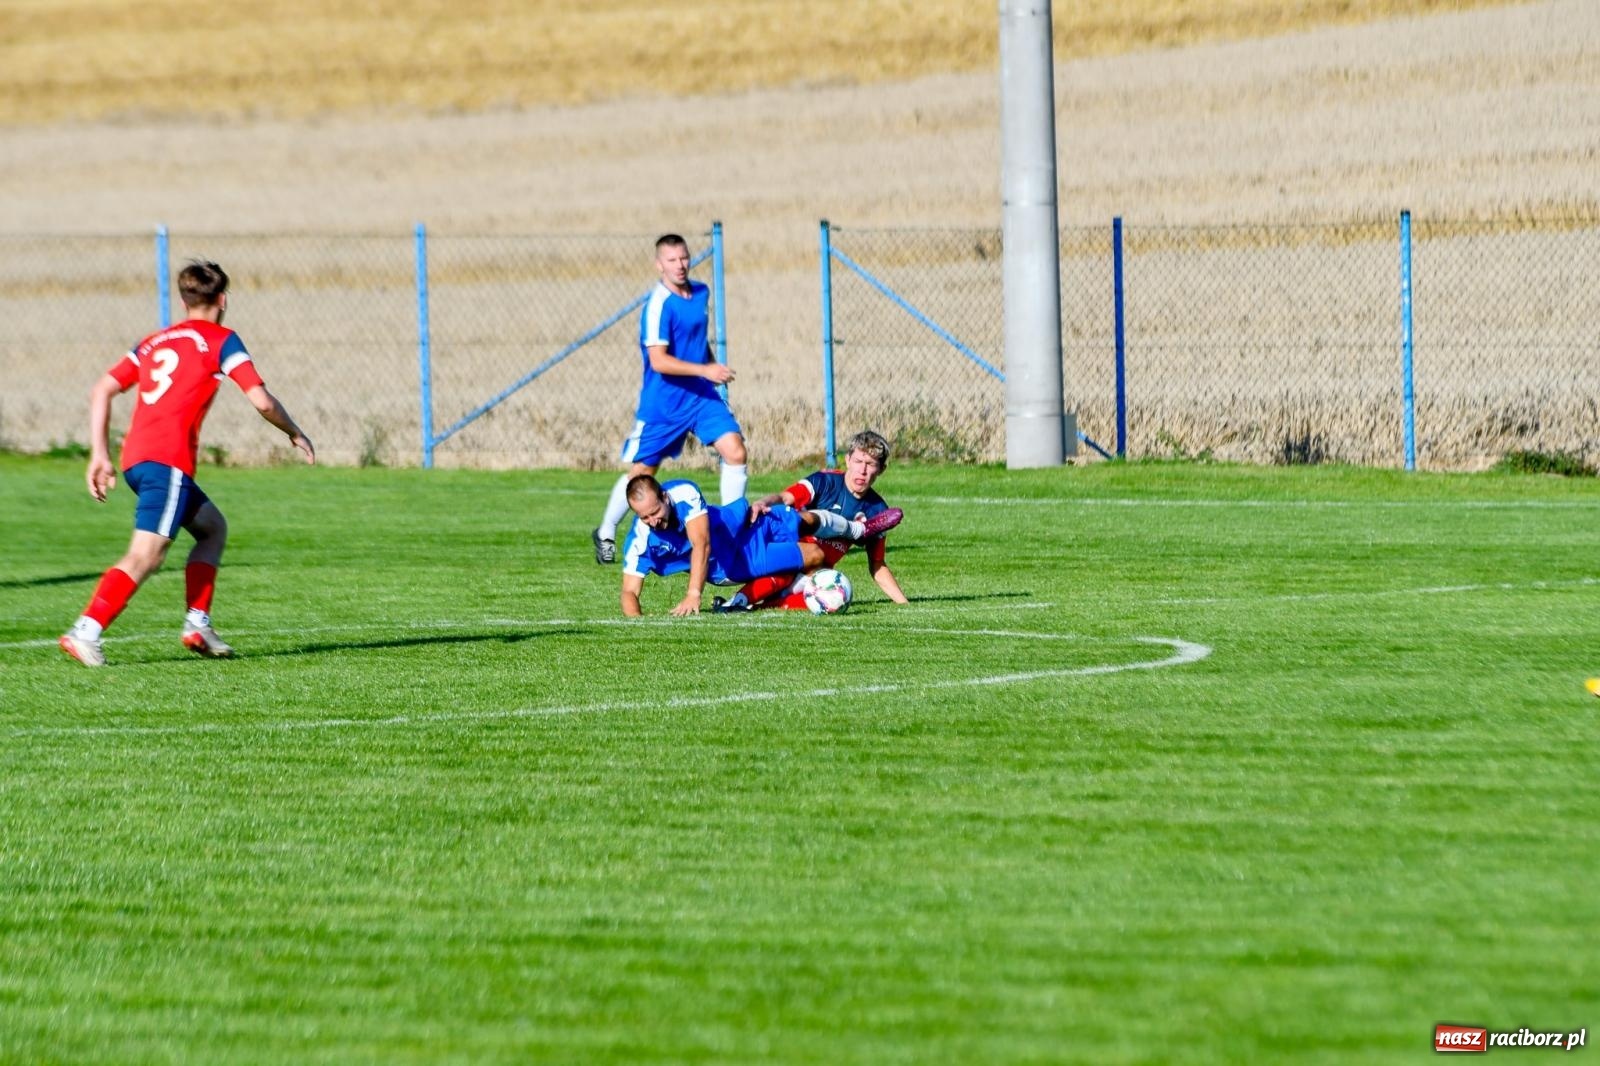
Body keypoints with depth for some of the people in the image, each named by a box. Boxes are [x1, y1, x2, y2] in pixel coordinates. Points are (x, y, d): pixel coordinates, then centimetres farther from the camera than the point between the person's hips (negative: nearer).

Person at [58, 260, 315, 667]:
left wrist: (99, 453, 16)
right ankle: (85, 631, -26)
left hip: (135, 456, 8)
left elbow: (101, 391, 17)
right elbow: (261, 400, -3)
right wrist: (295, 433, 14)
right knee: (146, 555, -14)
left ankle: (198, 624, 14)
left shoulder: (154, 341, 23)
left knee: (213, 527, 23)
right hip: (169, 460, -8)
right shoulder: (220, 340, 5)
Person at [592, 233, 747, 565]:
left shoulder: (701, 292, 5)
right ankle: (606, 534, 25)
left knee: (735, 451, -9)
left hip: (701, 394, 6)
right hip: (662, 401, -6)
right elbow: (659, 361, -26)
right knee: (642, 472, 5)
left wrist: (714, 366, 15)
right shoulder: (659, 304, -20)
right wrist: (704, 370, -30)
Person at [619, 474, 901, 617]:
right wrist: (636, 619, -53)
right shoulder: (640, 541, -32)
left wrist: (693, 595, -54)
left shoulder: (683, 493, -35)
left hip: (742, 523, 0)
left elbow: (701, 544, -43)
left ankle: (859, 529, 52)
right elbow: (630, 591, -29)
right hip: (727, 570, 0)